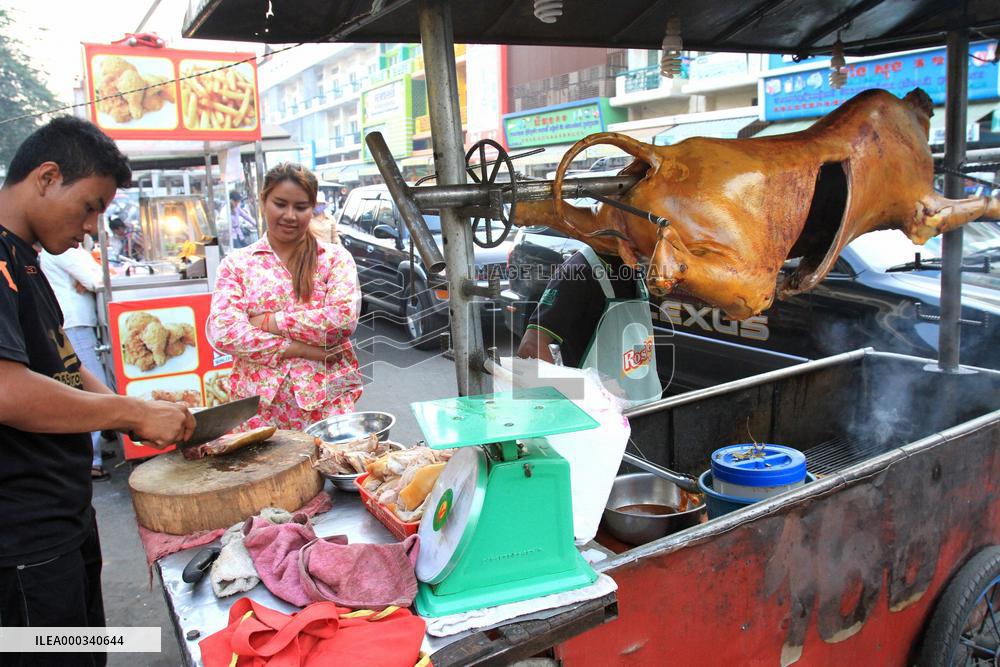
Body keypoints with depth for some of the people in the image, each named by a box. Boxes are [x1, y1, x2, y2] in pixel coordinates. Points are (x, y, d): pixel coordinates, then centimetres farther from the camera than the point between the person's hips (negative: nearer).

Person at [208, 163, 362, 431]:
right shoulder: (237, 264, 9)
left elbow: (344, 318, -10)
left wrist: (269, 321, -8)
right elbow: (222, 331, -5)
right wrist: (303, 348, -11)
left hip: (327, 402, -1)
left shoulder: (335, 258, 6)